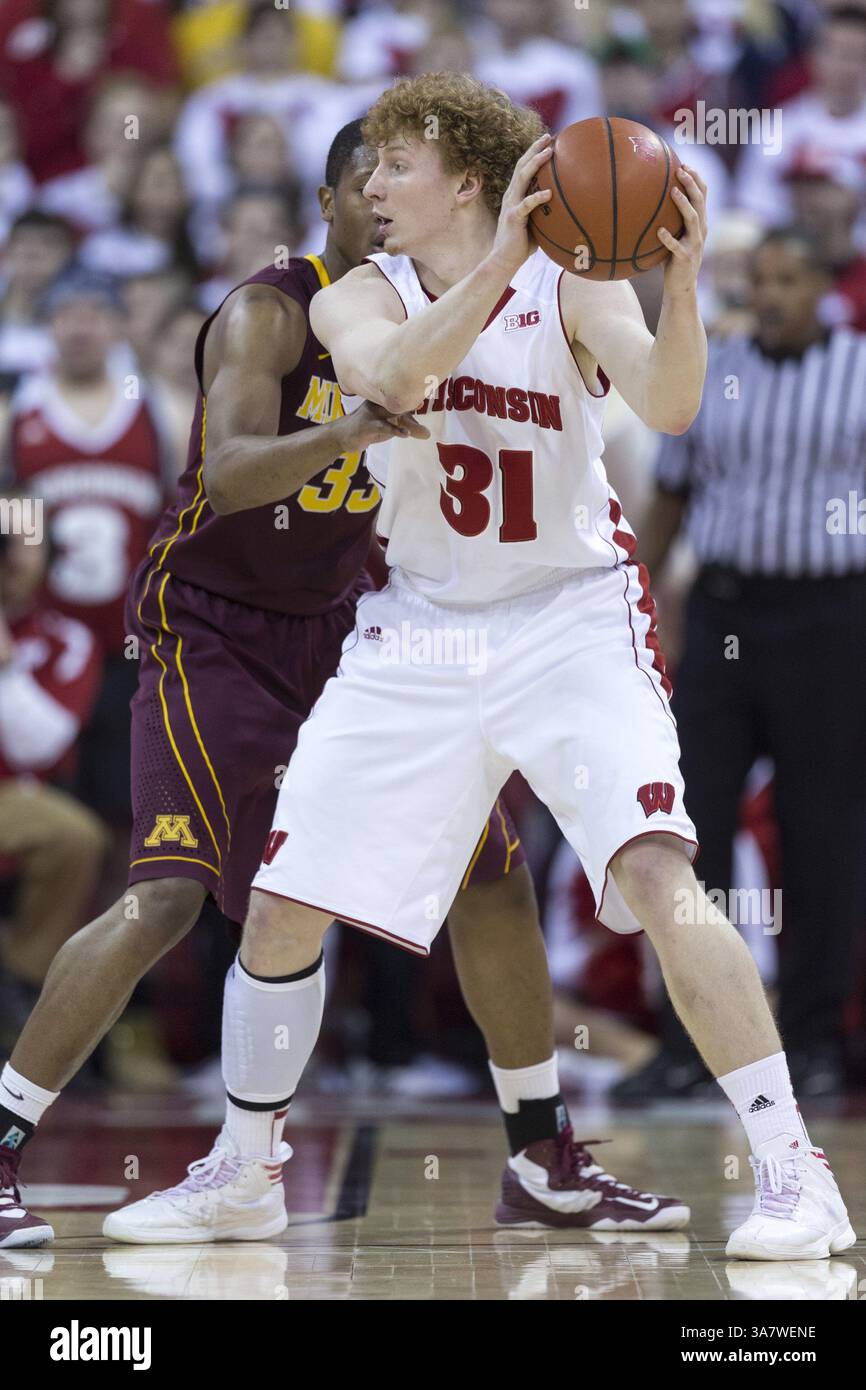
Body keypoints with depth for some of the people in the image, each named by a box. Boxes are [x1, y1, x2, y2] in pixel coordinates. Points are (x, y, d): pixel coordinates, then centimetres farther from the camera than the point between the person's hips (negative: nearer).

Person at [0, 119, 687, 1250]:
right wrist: (349, 432, -51)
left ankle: (548, 1166, 18)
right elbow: (228, 473, -34)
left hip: (337, 626, 7)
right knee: (168, 896, -22)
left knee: (493, 875, 5)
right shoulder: (272, 311, -17)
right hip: (212, 632, -7)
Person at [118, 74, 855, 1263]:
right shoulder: (358, 298, -3)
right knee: (282, 906, 4)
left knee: (655, 871, -24)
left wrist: (681, 282, -45)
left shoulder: (570, 283, -10)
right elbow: (390, 374, -27)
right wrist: (500, 260, -39)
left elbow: (669, 406, -27)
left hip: (572, 617, -4)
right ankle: (238, 1174, 26)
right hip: (422, 625, 4)